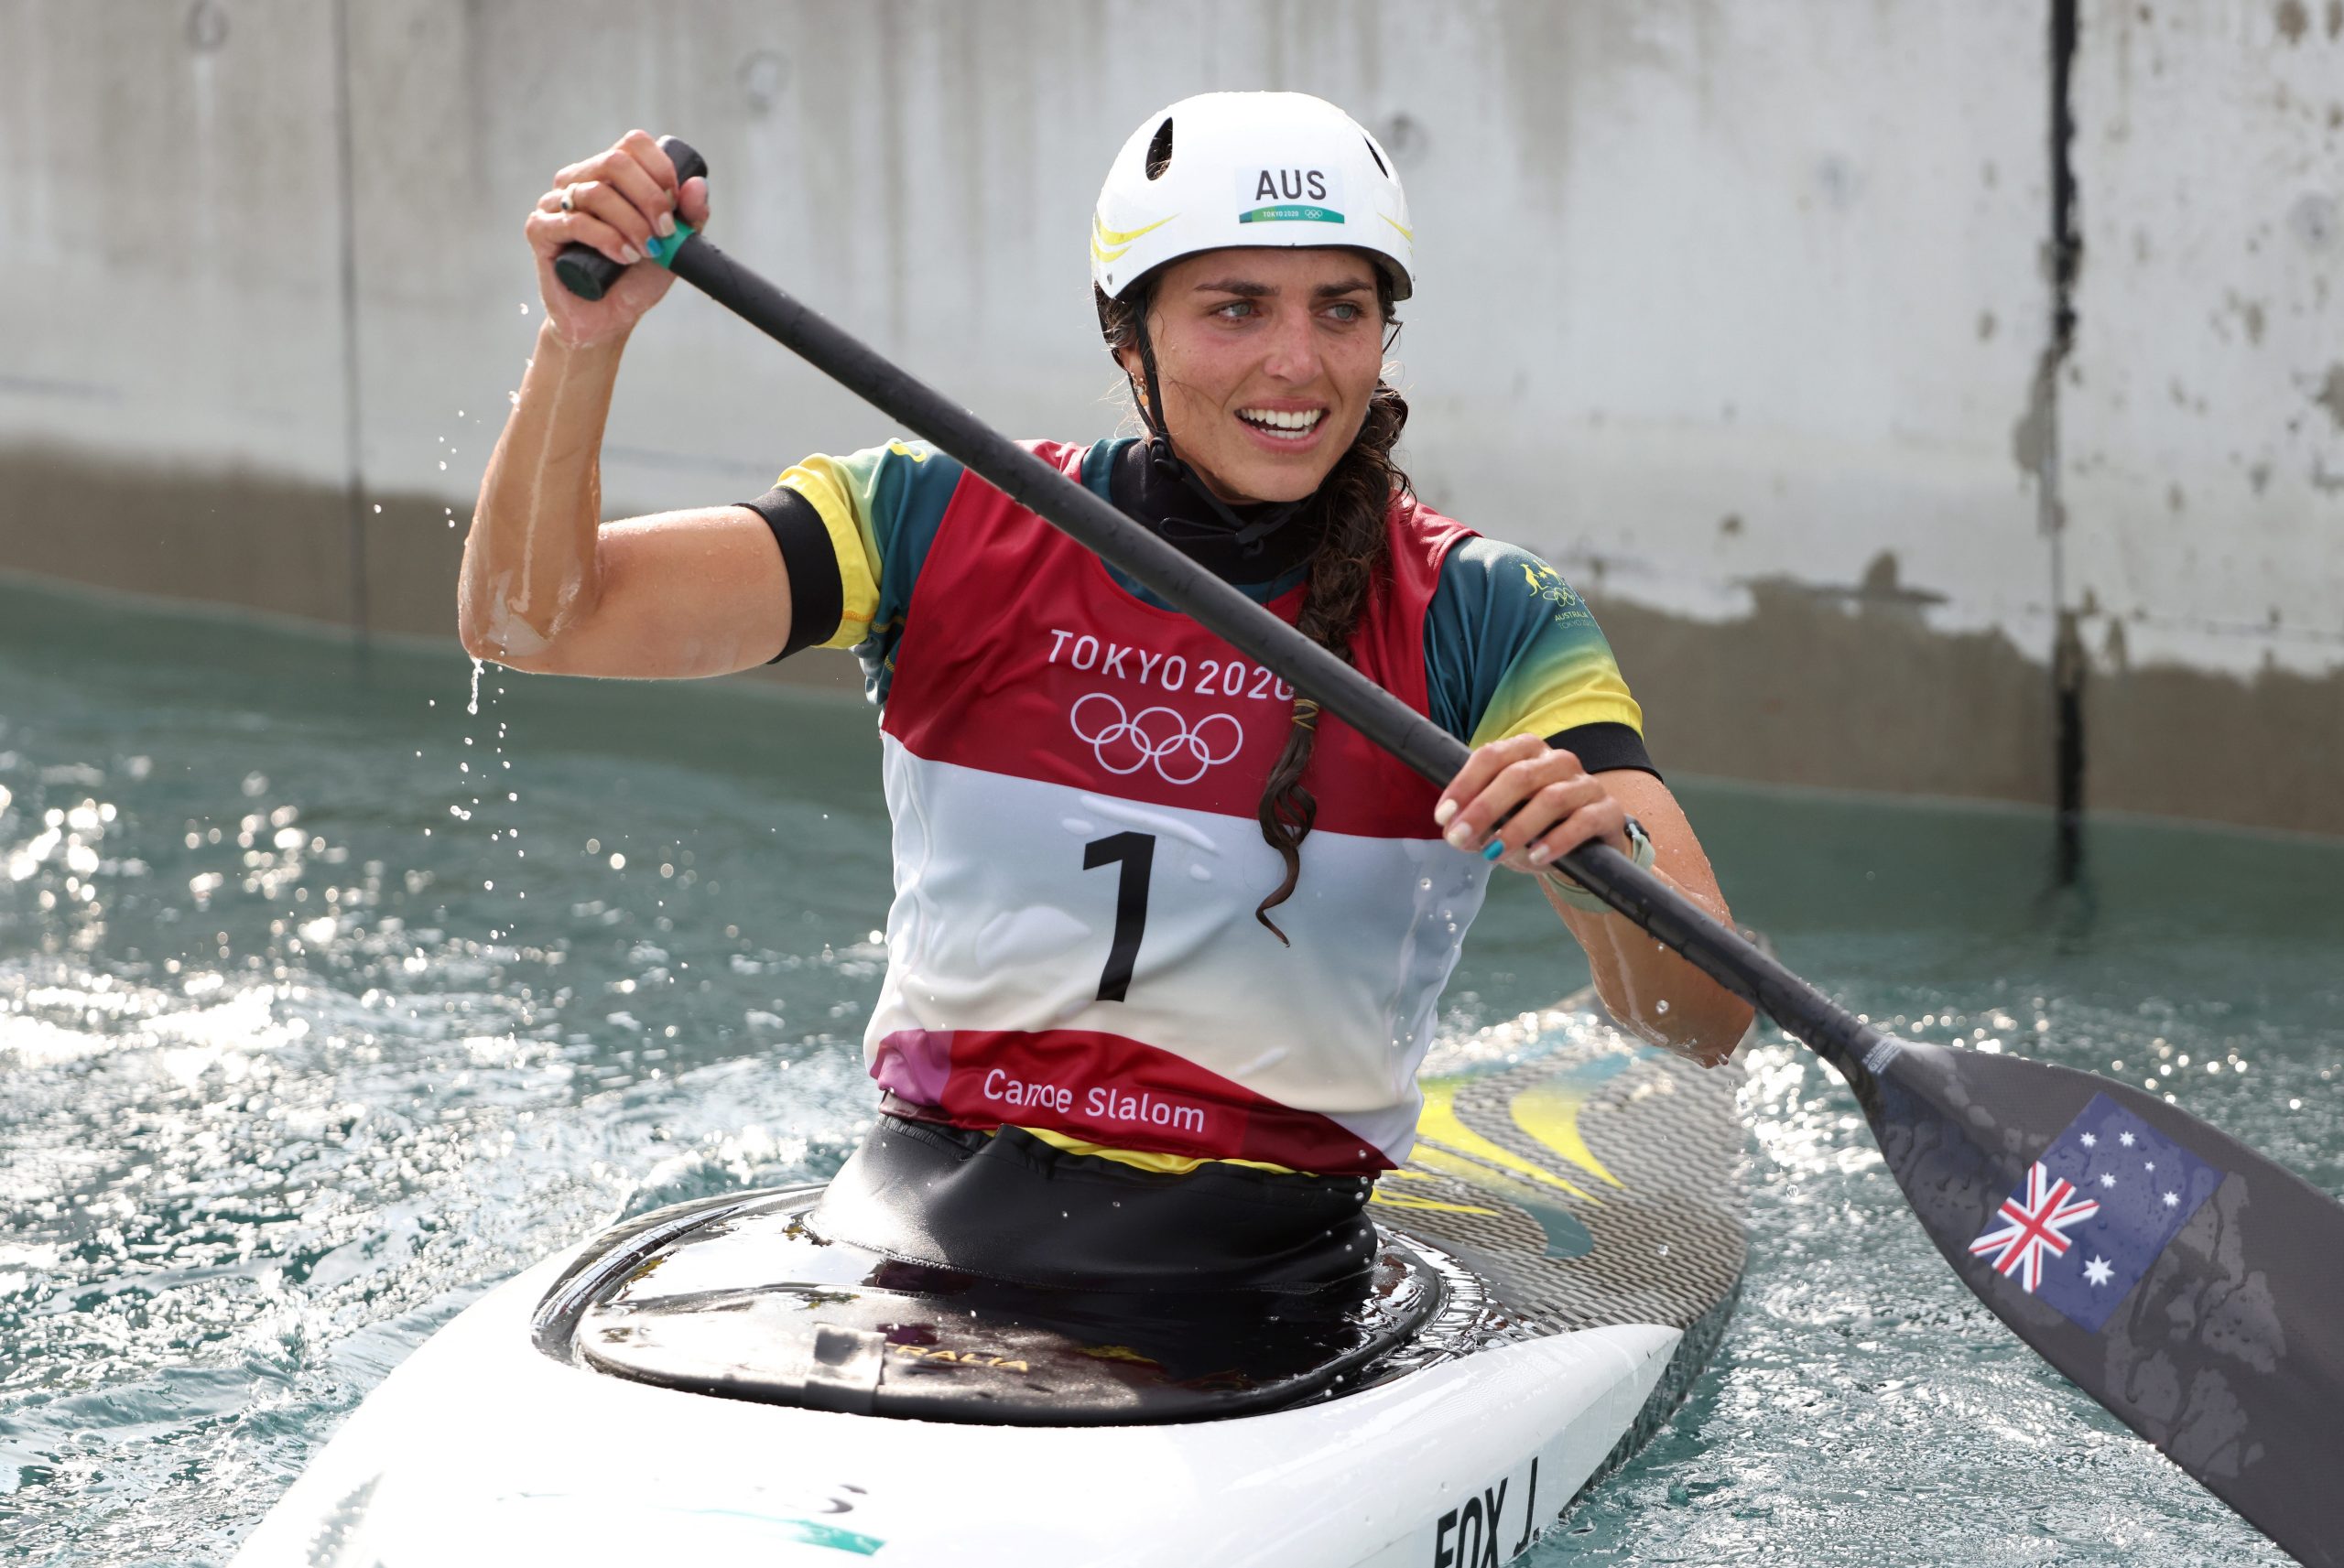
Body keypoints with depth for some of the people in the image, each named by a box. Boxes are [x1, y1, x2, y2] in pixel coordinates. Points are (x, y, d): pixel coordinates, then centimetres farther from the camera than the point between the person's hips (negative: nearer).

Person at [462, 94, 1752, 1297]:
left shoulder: (1481, 622, -1)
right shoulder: (946, 530, 3)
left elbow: (1705, 1023, -9)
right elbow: (532, 619, -4)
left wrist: (1609, 865, -32)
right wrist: (584, 340, -20)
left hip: (1262, 1264, -1)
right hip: (913, 1218, 2)